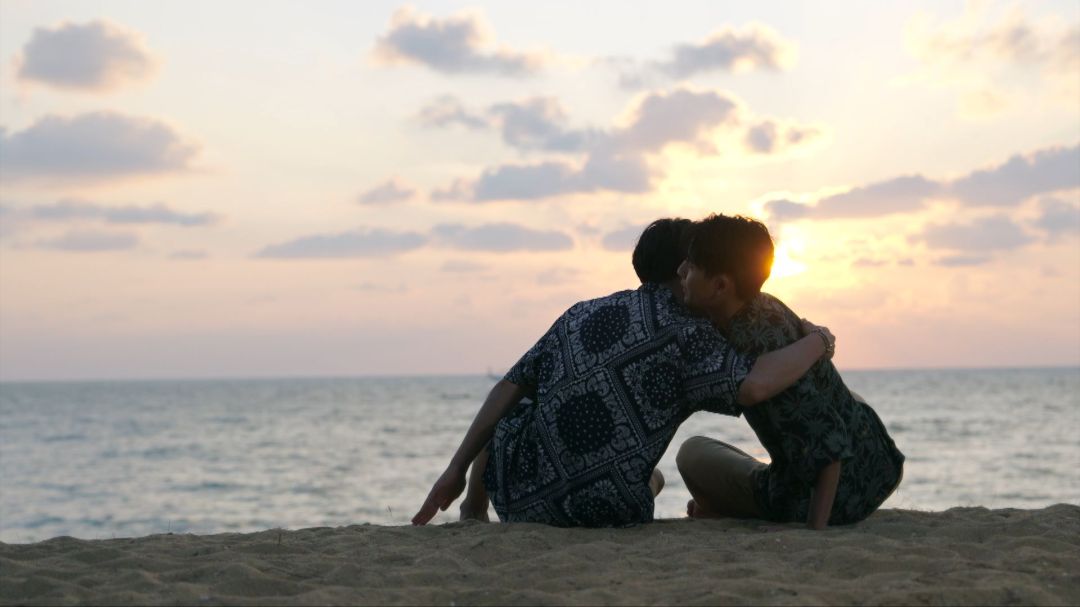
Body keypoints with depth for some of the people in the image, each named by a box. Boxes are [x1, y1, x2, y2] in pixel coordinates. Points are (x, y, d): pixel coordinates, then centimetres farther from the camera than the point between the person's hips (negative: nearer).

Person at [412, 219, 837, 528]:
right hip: (601, 513, -3)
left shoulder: (582, 314, 12)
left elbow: (510, 388, 10)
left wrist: (457, 469, 15)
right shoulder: (685, 333, -5)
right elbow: (754, 386, -22)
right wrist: (815, 343, -4)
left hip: (514, 492, 4)